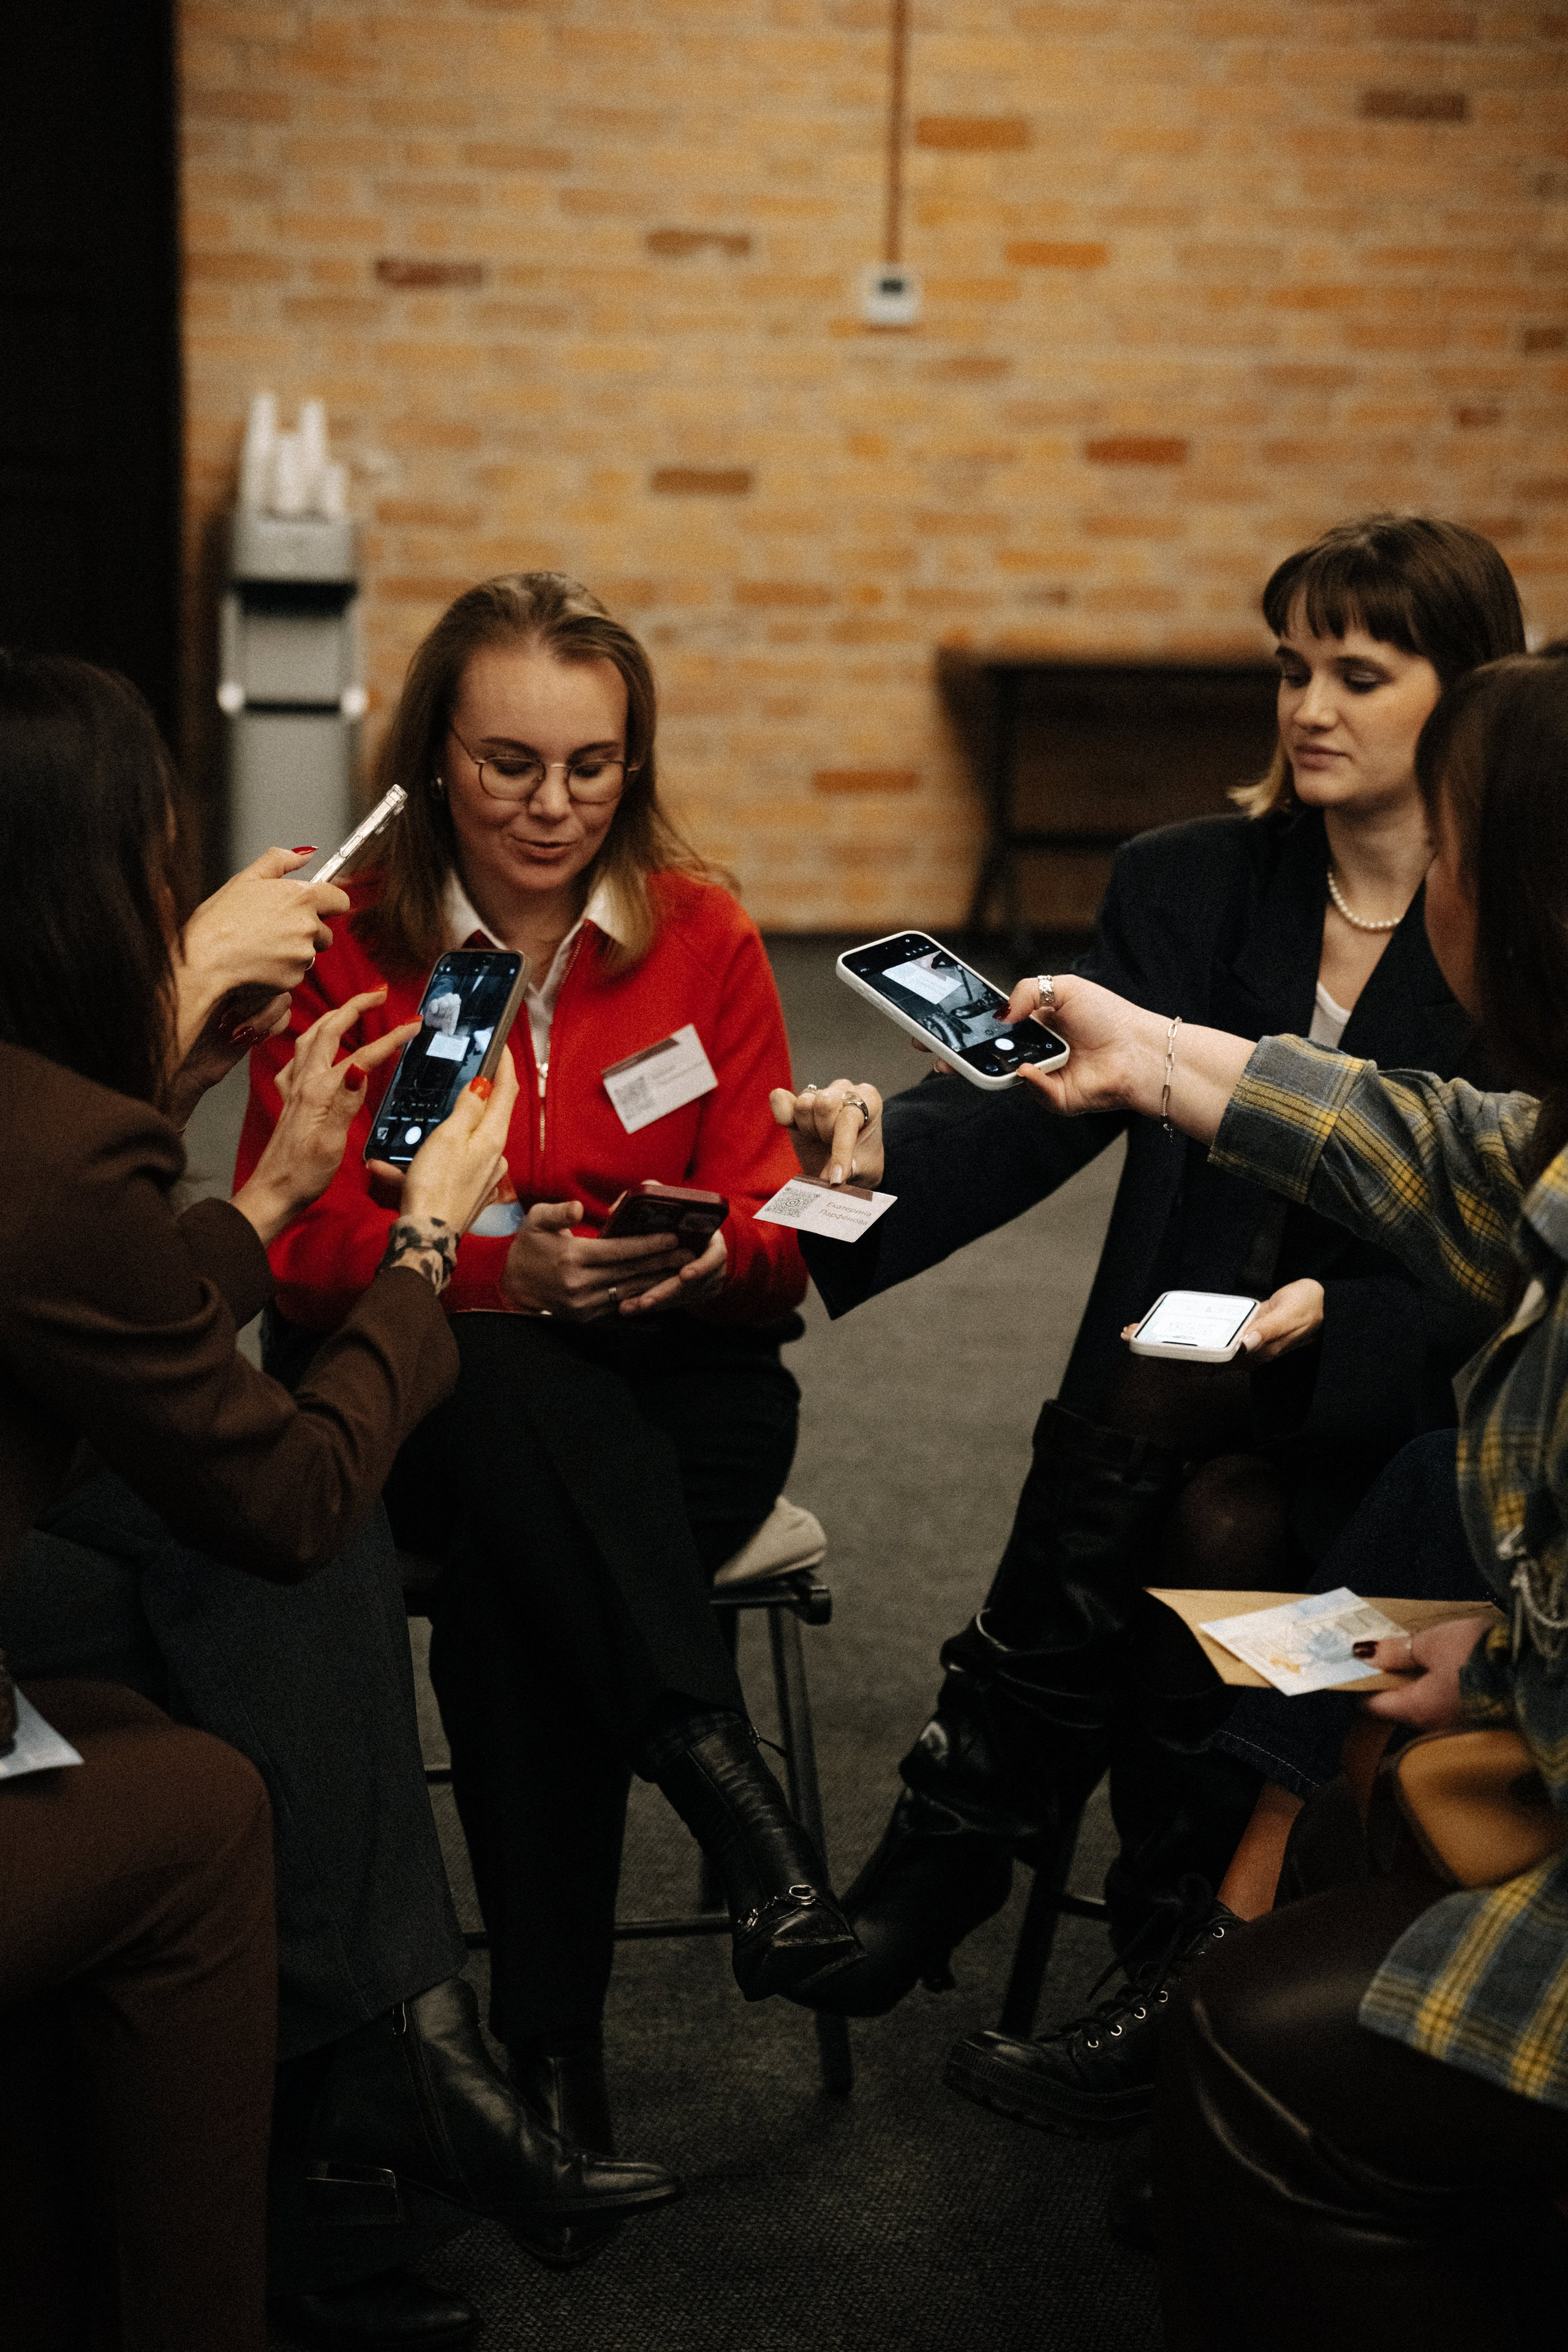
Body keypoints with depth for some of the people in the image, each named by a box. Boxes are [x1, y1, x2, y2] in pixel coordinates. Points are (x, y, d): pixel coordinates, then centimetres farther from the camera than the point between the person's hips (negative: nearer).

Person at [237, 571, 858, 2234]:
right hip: (425, 1397, -1)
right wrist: (497, 1268, -25)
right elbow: (294, 1252, -6)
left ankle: (553, 2049, -27)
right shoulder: (342, 949, 0)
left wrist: (709, 1266, -24)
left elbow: (775, 1235, 2)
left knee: (509, 1596, -33)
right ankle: (728, 1790, -40)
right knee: (509, 1400, -39)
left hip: (677, 1386, 1)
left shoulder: (700, 936, 4)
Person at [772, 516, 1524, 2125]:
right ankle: (1183, 1984, -15)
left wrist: (1335, 1323, -23)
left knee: (1151, 1421, -28)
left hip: (1415, 1412, -2)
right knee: (1206, 1533, -28)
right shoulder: (1189, 885, 8)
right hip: (1186, 1416, 2)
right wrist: (887, 1145, -26)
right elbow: (1042, 1097, -6)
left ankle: (957, 1841, -12)